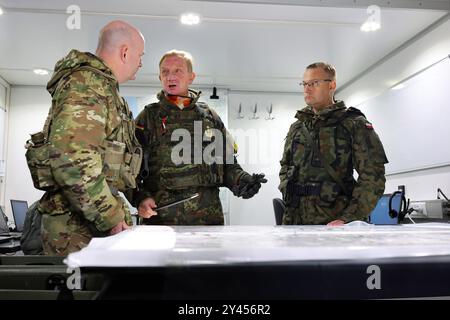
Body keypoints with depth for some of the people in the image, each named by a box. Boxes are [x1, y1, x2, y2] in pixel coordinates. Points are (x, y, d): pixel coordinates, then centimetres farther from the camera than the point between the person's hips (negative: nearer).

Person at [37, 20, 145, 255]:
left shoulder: (103, 86, 19)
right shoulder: (88, 82, -14)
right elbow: (71, 157, -28)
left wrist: (116, 210, 19)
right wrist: (111, 217, -21)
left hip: (97, 218, 10)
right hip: (77, 226, -10)